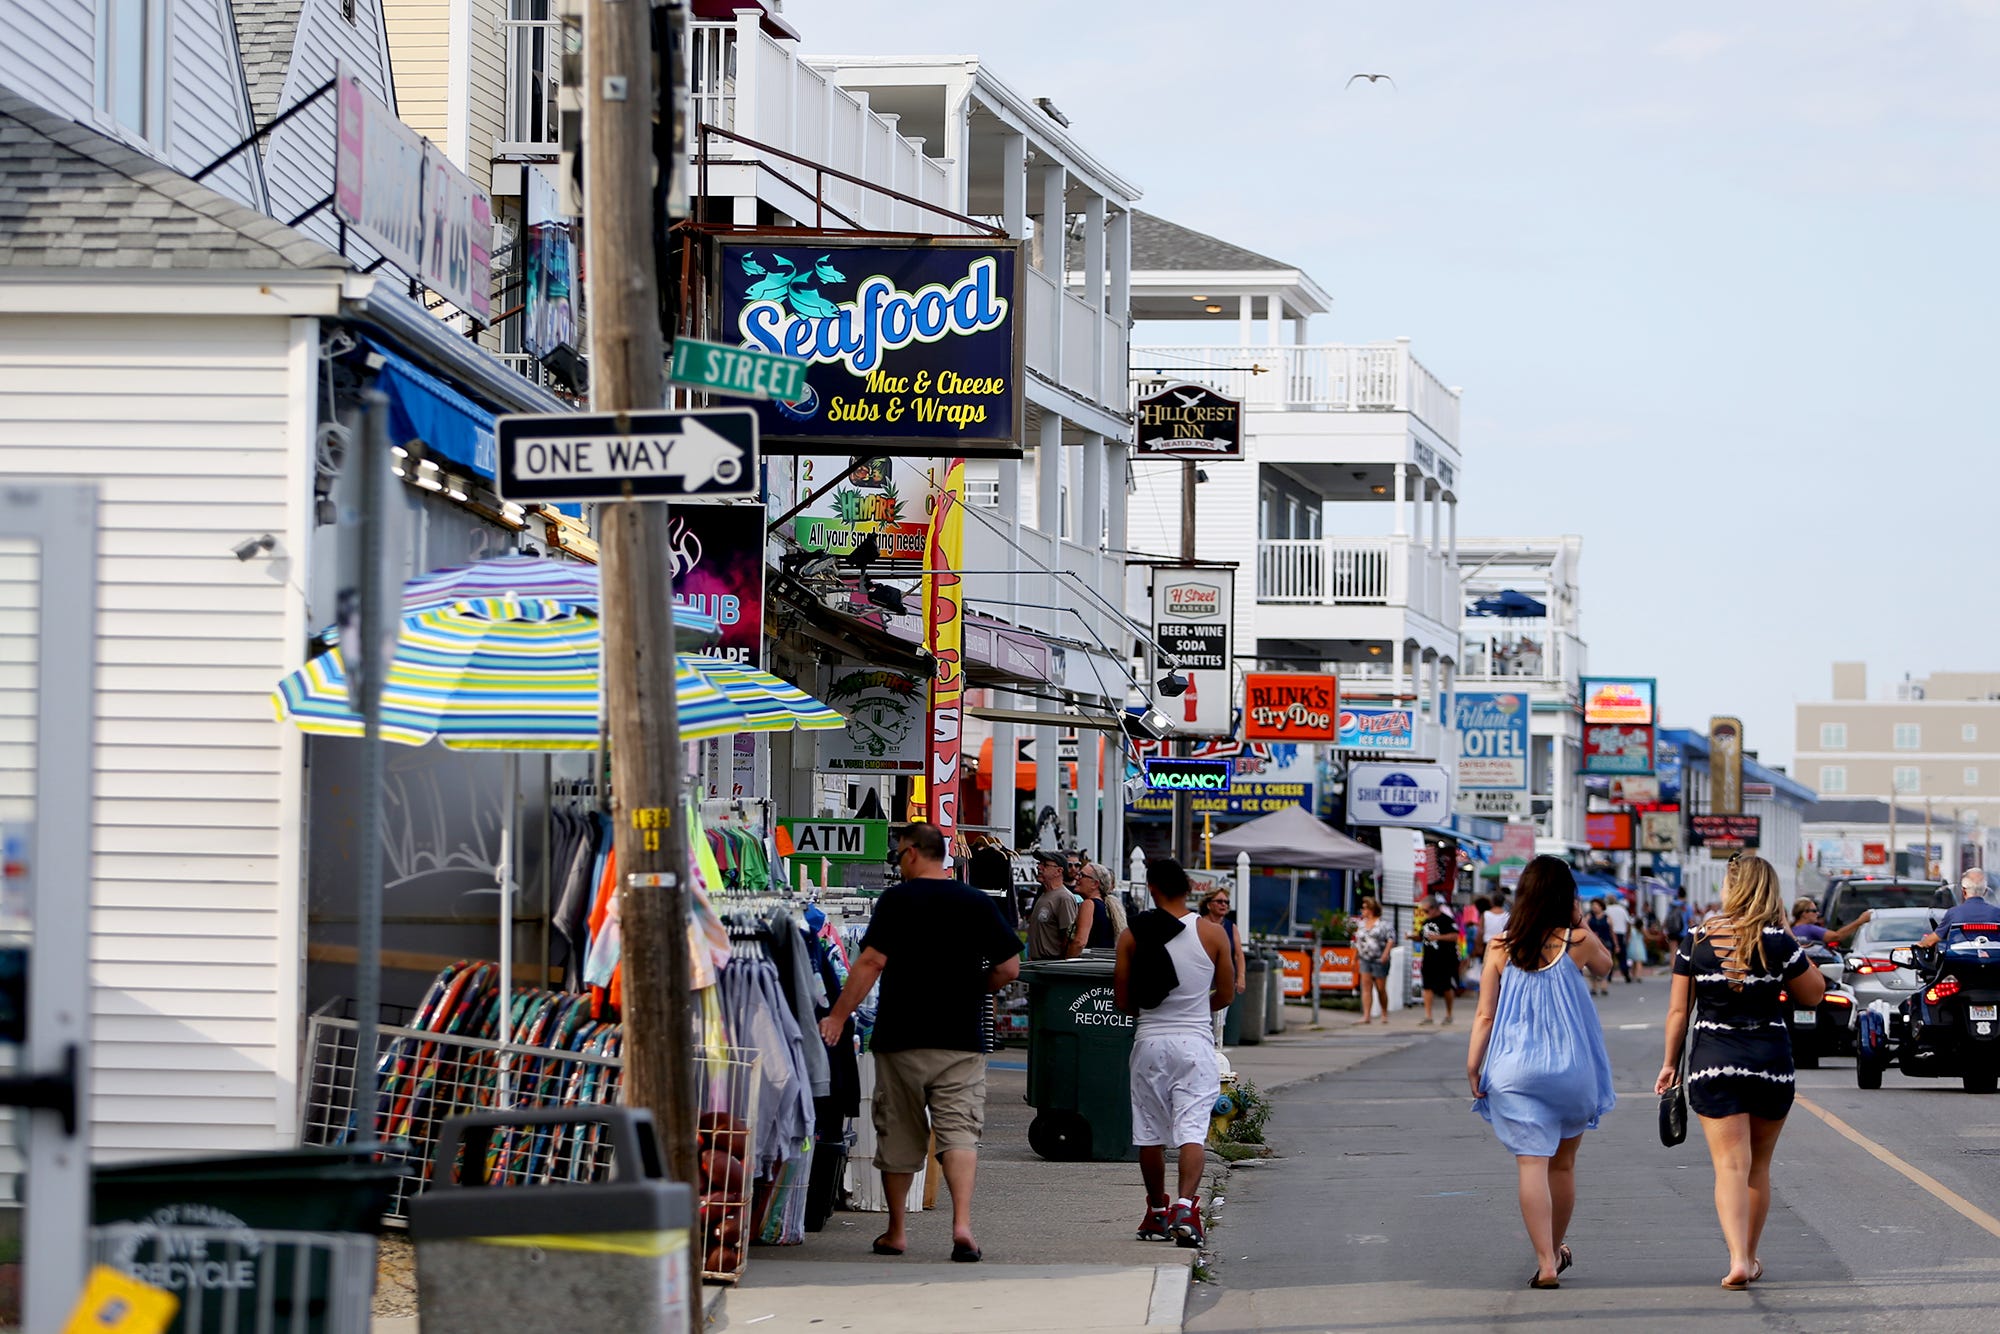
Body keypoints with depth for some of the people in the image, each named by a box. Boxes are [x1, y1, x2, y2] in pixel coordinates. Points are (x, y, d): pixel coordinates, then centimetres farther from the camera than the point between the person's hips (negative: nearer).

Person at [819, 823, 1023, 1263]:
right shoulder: (978, 903, 4)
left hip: (900, 1037, -2)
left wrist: (838, 1018, -8)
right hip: (961, 1040, 2)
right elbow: (1009, 968, 4)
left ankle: (896, 1232, 19)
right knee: (959, 1131, -2)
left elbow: (871, 962, -12)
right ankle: (962, 1224, -20)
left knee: (898, 1136, 10)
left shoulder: (897, 899, -5)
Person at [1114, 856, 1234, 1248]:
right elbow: (1226, 995, 5)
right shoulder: (1212, 933, -2)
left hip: (1149, 1040, 1)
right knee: (1192, 1128, -5)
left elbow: (1123, 1001, 1)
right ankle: (1185, 1205, -24)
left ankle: (1157, 1213, 24)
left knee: (1150, 1131, 13)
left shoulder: (1132, 936, -3)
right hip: (1194, 1041, -1)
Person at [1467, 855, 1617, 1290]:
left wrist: (1473, 1066, 4)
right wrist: (1580, 923, 11)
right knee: (1563, 1164, 17)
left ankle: (1545, 1263, -14)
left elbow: (1485, 1015, -1)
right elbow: (1604, 967, 18)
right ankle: (1556, 1250, 33)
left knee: (1531, 1163, -5)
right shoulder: (1579, 942, -5)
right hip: (1571, 1068, 1)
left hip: (1514, 1069, 0)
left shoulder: (1499, 948, -3)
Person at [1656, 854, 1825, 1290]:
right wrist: (1786, 935, 6)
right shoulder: (1777, 943, -6)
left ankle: (1738, 1259, -22)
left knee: (1730, 1166, -5)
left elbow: (1678, 1010, 2)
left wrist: (1670, 1062, 12)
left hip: (1712, 1059, 0)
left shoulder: (1695, 941, -1)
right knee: (1759, 1166, 16)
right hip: (1770, 1058, 0)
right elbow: (1813, 994, 6)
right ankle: (1750, 1258, 27)